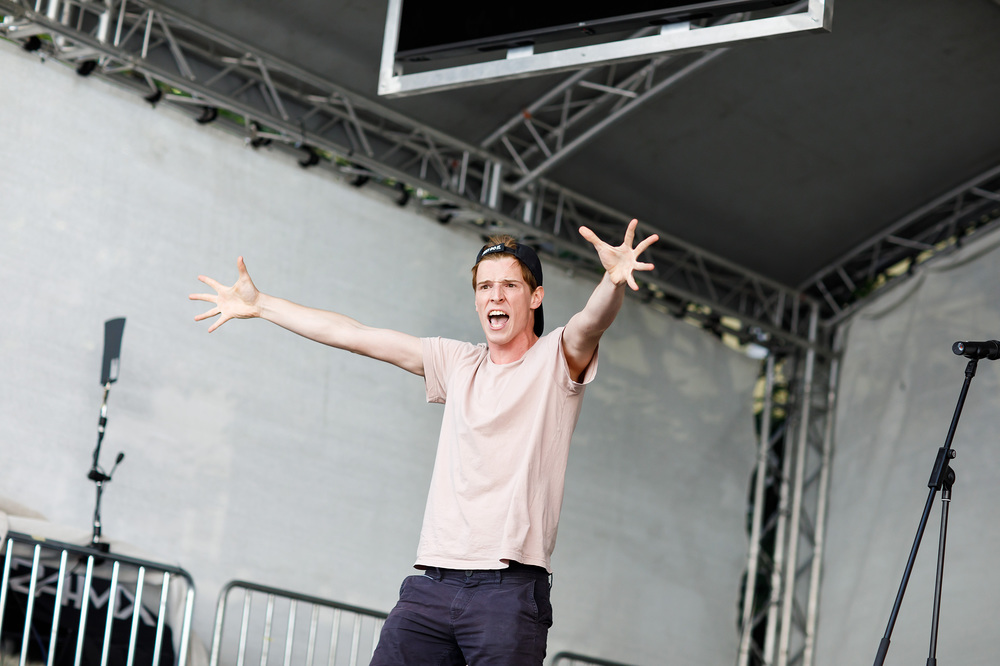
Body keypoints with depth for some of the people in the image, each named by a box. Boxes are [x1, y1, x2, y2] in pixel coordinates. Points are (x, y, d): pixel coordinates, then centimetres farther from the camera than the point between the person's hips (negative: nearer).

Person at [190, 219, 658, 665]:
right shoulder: (458, 365, 19)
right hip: (433, 580, 4)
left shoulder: (556, 359, 6)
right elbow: (351, 335, 22)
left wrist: (614, 283, -40)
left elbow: (591, 322, -17)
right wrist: (259, 304, 25)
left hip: (510, 585, -4)